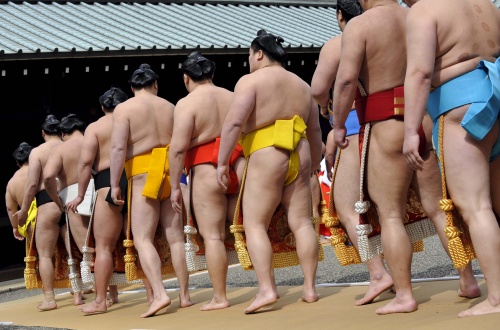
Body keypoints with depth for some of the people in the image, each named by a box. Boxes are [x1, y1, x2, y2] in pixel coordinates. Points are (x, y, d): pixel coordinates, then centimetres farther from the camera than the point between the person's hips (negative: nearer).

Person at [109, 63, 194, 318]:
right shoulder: (169, 107, 12)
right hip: (171, 173, 5)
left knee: (142, 239, -7)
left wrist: (115, 185, -11)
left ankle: (159, 294, -22)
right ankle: (185, 295, 10)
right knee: (176, 238, 8)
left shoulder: (124, 109, -2)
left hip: (143, 175, -4)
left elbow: (118, 148, -11)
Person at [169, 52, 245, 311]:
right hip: (239, 168, 5)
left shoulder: (187, 103, -5)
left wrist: (175, 186, -7)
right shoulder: (233, 98, 12)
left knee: (213, 235, -2)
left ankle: (219, 297, -2)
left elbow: (178, 147, -12)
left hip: (207, 172, -5)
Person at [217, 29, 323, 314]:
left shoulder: (251, 81, -2)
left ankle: (267, 289, -13)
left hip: (265, 159, -6)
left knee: (255, 225, -3)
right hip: (299, 158, 6)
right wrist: (314, 165, 31)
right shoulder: (302, 86, 18)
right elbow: (315, 130, 21)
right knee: (302, 223, 8)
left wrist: (223, 161, -9)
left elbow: (234, 122, -13)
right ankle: (310, 288, 7)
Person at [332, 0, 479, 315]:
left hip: (388, 127, -6)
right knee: (439, 208, 12)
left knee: (391, 215, -1)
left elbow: (346, 78, -17)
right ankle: (469, 281, 14)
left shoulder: (359, 25, -6)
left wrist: (338, 124, -8)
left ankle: (404, 295, -4)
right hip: (428, 122, 6)